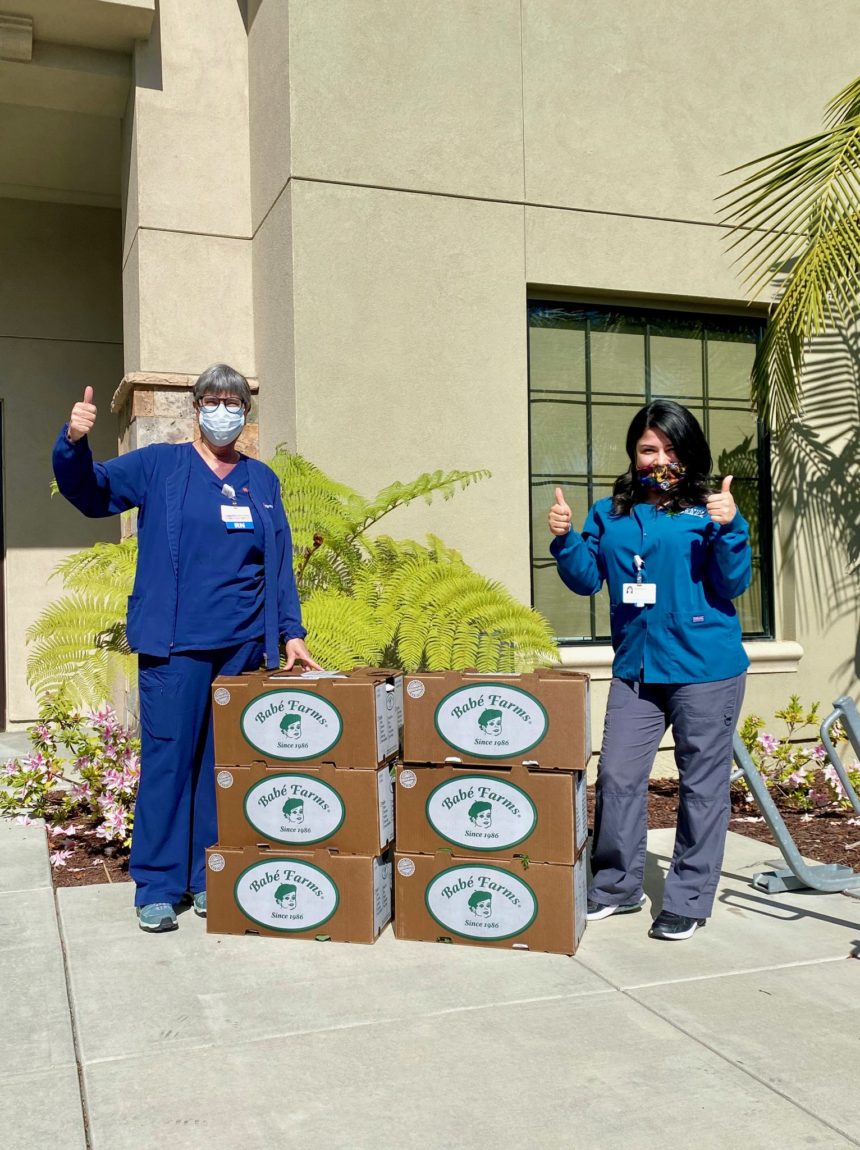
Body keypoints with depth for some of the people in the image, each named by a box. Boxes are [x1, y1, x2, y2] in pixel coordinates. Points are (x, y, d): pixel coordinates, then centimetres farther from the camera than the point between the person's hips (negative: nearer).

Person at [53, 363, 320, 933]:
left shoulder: (263, 480, 14)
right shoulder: (160, 466, 5)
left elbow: (280, 563, 14)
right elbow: (91, 490, -4)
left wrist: (291, 633, 7)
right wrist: (74, 443, -24)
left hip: (243, 646, 3)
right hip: (174, 646, -3)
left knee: (224, 764, 8)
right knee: (167, 759, -2)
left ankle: (210, 880, 19)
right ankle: (158, 887, 8)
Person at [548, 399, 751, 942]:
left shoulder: (708, 510, -1)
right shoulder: (610, 514, 9)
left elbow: (734, 583, -6)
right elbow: (587, 578, 9)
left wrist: (729, 528, -20)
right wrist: (565, 538, -7)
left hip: (705, 669, -3)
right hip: (635, 669, 3)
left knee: (702, 785, 6)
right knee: (617, 777, 4)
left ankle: (688, 901, 20)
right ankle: (617, 887, 22)